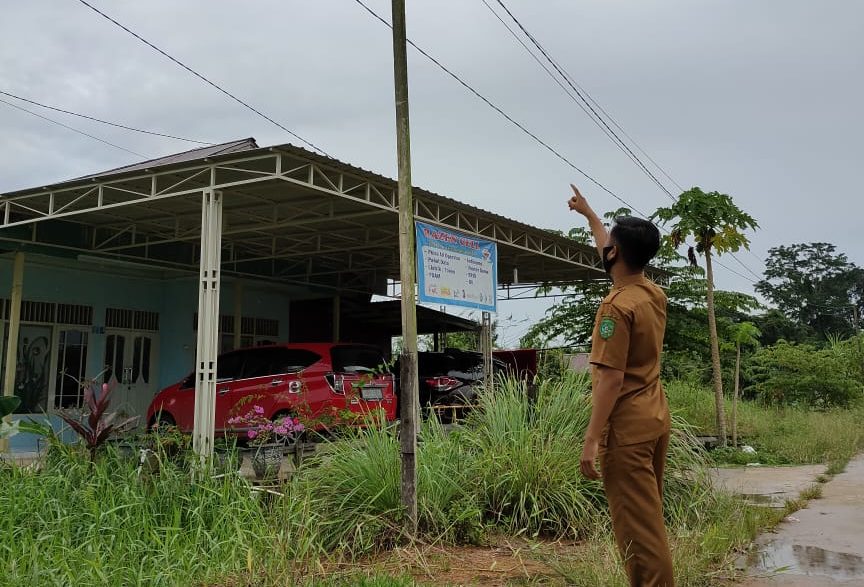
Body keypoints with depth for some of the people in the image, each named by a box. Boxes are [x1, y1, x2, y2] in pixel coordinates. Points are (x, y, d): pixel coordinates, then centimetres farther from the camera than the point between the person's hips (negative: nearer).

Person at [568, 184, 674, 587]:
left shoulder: (617, 307, -19)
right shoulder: (655, 294, 7)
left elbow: (611, 379, -22)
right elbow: (614, 256, 25)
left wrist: (591, 439, -20)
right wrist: (587, 213, 36)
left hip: (627, 425, -9)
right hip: (656, 416, 9)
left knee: (637, 526, -3)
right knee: (649, 518, 18)